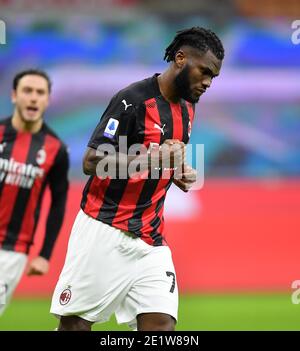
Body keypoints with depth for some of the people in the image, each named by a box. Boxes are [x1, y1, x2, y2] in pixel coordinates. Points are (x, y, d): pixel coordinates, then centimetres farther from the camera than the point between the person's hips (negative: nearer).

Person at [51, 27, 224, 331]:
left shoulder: (187, 109, 12)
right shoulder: (133, 99, -12)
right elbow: (91, 162, -17)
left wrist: (177, 173, 6)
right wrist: (153, 157, -27)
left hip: (150, 237, 6)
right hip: (104, 230, -6)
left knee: (161, 322, -9)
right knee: (75, 323, -2)